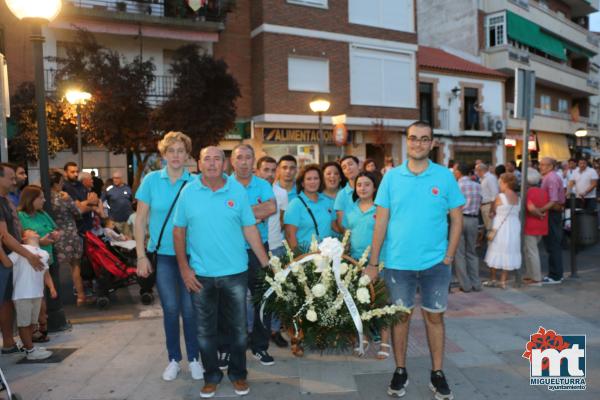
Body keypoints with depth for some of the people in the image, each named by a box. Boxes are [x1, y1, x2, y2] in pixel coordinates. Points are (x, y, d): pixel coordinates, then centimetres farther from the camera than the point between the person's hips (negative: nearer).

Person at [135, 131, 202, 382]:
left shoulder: (195, 183, -3)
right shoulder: (151, 180, -1)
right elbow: (141, 220, 1)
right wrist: (141, 256, -2)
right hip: (162, 255, 1)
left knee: (189, 309, 4)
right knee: (170, 309, 9)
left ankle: (193, 358, 23)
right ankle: (174, 359, 26)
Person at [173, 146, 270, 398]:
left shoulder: (238, 191, -2)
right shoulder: (188, 192, -2)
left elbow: (250, 229, 0)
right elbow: (179, 232, 2)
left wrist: (266, 263, -4)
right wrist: (184, 269, -4)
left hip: (235, 272, 0)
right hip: (200, 274, 0)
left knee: (238, 328, 11)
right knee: (205, 330, 12)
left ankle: (238, 374, 30)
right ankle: (211, 376, 31)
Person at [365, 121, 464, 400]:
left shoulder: (445, 176, -1)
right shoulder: (392, 176, -1)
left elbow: (456, 219, 3)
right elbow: (381, 221, -1)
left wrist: (449, 256, -5)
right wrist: (373, 263, -3)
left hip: (435, 262, 0)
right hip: (397, 262, 0)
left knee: (434, 316, 11)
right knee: (400, 316, 11)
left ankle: (437, 373, 27)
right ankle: (400, 371, 27)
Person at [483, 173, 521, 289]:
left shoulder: (500, 197, -13)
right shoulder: (517, 197, 2)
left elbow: (494, 211, -3)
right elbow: (516, 212, 6)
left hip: (500, 228, -5)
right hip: (514, 228, 5)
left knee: (496, 252, 7)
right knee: (508, 253, 9)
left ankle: (492, 280, 16)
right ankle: (503, 281, 13)